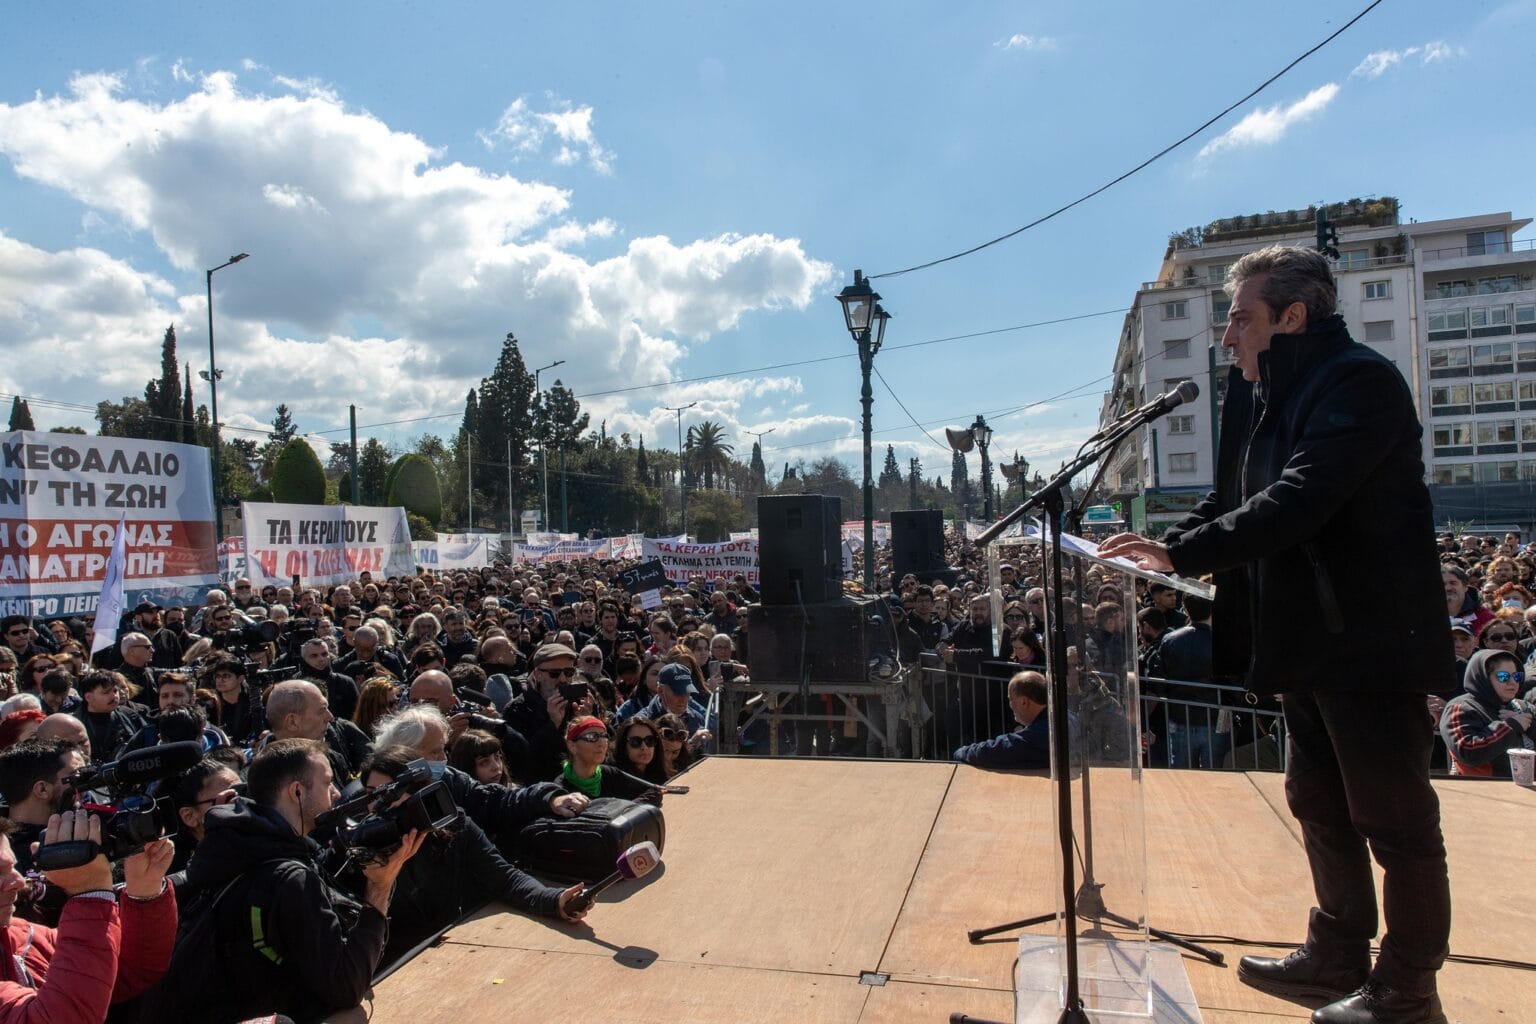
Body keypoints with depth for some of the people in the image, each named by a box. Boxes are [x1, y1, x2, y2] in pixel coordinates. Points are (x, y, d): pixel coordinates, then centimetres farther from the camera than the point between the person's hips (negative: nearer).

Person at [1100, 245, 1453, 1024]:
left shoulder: (1360, 382, -16)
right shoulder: (1263, 393, 10)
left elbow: (1297, 502, -28)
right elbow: (1232, 498, 12)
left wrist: (1180, 553, -29)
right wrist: (1165, 546, -3)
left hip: (1369, 640, -9)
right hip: (1305, 639, 9)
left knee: (1394, 819, 6)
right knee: (1318, 802, 19)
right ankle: (1339, 953, 35)